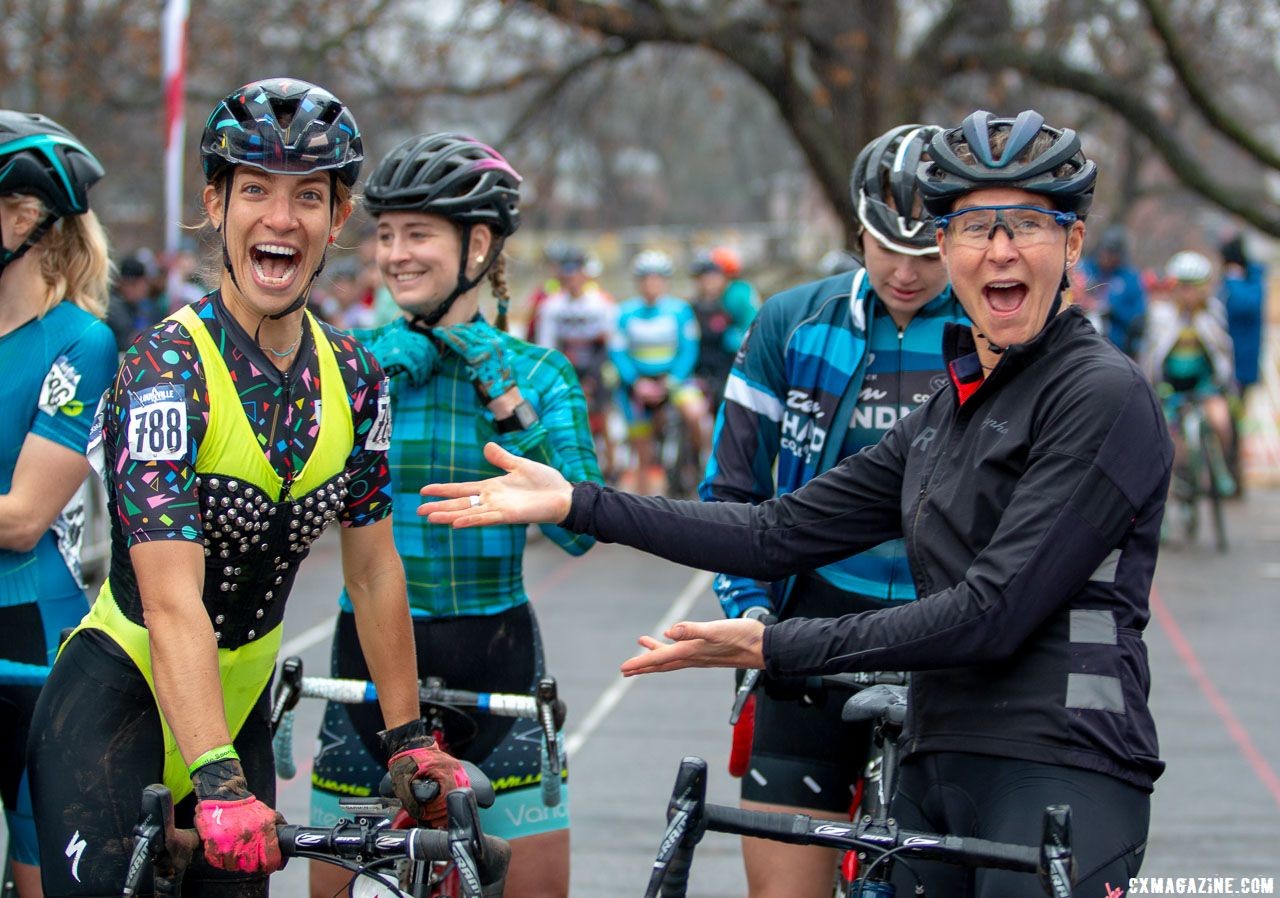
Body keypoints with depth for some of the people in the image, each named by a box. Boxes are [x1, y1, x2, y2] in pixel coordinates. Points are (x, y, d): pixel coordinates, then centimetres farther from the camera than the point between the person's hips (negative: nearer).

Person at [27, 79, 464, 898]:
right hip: (118, 705, -6)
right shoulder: (167, 369, -20)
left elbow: (374, 568, 8)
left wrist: (408, 738, 5)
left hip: (238, 708, 6)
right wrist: (217, 782, -38)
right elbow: (172, 600, -29)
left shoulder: (354, 378, -1)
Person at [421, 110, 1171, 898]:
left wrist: (772, 647, -13)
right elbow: (781, 533, 14)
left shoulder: (1103, 394, -10)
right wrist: (575, 503, 10)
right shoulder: (949, 411, 17)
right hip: (938, 768, 8)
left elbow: (993, 612, -16)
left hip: (1060, 773, -8)